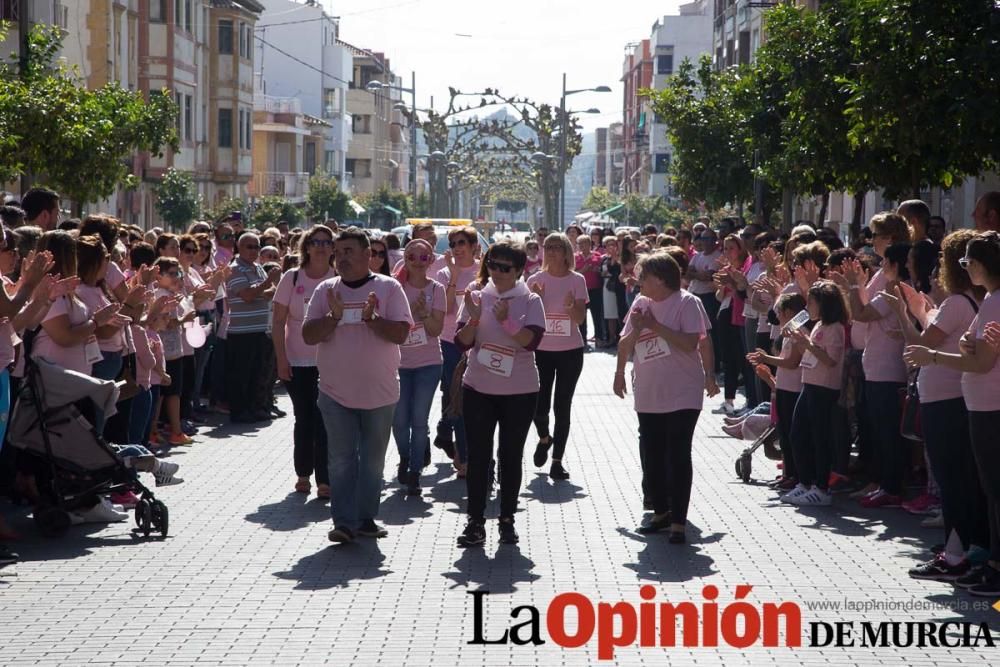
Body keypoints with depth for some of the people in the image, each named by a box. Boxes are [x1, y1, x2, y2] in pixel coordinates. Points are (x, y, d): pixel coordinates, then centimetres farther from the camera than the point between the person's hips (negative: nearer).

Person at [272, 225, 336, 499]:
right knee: (304, 418, 7)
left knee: (324, 419, -6)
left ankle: (324, 479, -2)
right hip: (297, 362, 1)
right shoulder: (292, 278, 0)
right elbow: (278, 321, 1)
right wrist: (281, 358, -5)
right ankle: (303, 474, 21)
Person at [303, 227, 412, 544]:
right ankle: (344, 521, 3)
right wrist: (334, 316, -18)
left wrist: (371, 317, -23)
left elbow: (401, 333, -10)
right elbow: (309, 336, -3)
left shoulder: (389, 288, -3)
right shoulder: (326, 290, 3)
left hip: (379, 391, -1)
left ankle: (366, 518, 21)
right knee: (341, 458, 0)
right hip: (336, 391, 1)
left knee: (373, 459, 9)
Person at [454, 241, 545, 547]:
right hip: (478, 388, 1)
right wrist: (474, 318, -20)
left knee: (511, 456, 7)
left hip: (519, 391, -1)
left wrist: (505, 320, -26)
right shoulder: (476, 298, 3)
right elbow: (462, 342, -4)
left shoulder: (530, 301, -2)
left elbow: (532, 340, -15)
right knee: (478, 455, 1)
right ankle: (475, 521, 6)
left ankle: (507, 520, 17)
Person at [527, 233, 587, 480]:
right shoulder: (536, 280, 0)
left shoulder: (576, 280, -2)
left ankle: (557, 461, 10)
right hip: (541, 350, 1)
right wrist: (534, 299, -20)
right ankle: (544, 438, 31)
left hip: (570, 351, -1)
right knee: (539, 405, -3)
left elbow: (580, 319, -6)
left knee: (563, 406, 1)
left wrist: (571, 306, -27)